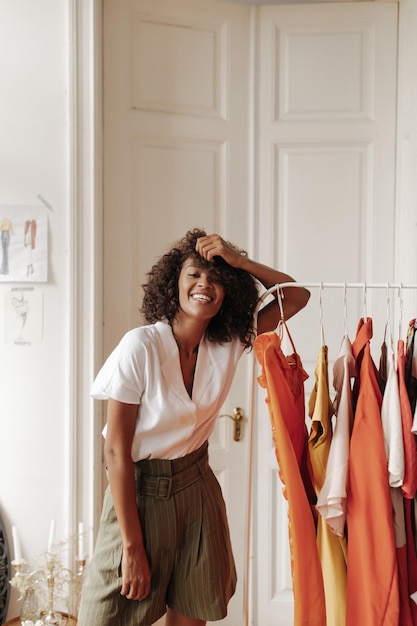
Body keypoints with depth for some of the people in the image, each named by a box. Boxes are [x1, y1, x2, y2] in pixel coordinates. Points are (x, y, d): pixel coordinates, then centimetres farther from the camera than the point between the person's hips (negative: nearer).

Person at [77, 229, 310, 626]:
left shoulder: (229, 344, -5)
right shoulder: (141, 346, -20)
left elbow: (297, 297, 0)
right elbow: (116, 450, -18)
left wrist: (237, 260, -14)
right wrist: (132, 548, -17)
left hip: (198, 489, 4)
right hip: (140, 493, -4)